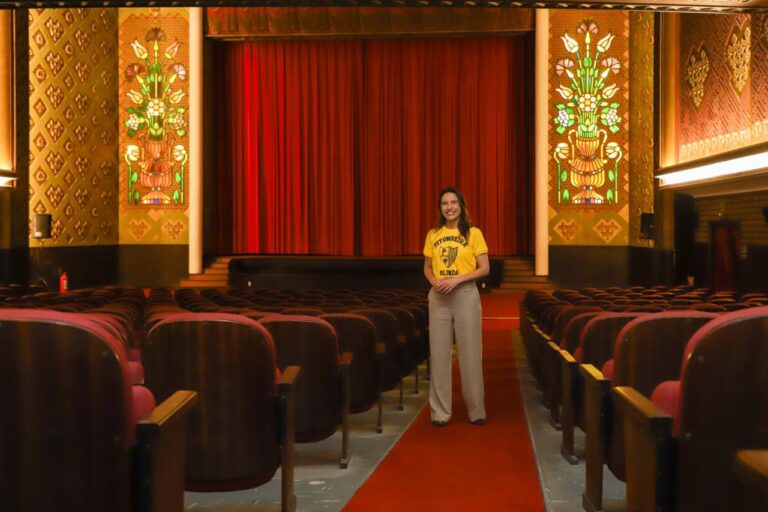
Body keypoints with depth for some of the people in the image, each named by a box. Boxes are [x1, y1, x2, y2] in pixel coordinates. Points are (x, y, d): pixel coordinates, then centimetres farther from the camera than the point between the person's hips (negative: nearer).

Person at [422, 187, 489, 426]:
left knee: (470, 353, 1)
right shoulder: (432, 235, 8)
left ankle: (476, 410, 12)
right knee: (439, 353, 3)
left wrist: (457, 280, -16)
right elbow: (427, 268, 12)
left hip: (465, 295, -3)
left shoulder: (473, 233, -1)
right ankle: (440, 411, 9)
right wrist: (435, 281, -10)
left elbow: (484, 268, -4)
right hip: (438, 297, 3)